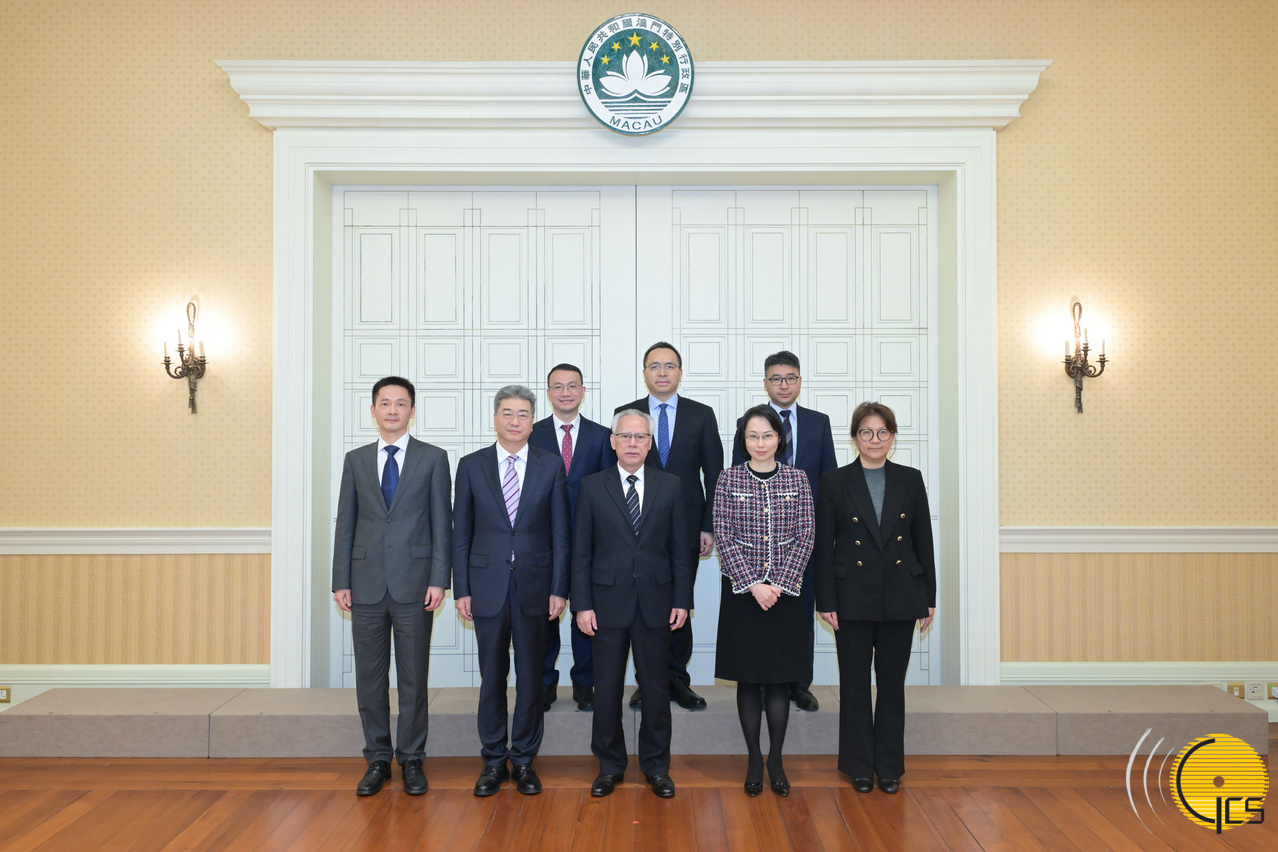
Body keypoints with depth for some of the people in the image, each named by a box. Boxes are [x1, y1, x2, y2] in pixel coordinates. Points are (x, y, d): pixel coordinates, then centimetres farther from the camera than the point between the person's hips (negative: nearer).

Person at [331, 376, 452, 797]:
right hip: (367, 585, 2)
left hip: (413, 584, -2)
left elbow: (442, 523, 0)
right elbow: (345, 524, 9)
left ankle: (411, 760, 18)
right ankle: (377, 760, 21)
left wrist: (438, 580, -7)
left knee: (413, 677, 5)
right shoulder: (356, 460, 10)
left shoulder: (433, 458, 3)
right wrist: (341, 581, 3)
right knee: (369, 676, 8)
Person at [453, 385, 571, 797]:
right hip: (488, 585, 0)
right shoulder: (471, 466, 3)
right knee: (492, 677, 8)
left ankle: (524, 759, 22)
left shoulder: (551, 466, 2)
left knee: (530, 677, 8)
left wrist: (559, 588, -3)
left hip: (534, 585, 0)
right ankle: (494, 760, 22)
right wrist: (461, 589, -1)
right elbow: (461, 533, 4)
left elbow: (560, 532, 2)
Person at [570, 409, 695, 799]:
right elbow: (581, 551, 1)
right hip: (608, 602, 0)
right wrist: (582, 604, -5)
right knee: (607, 687, 7)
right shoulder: (592, 486, 2)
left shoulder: (670, 486, 5)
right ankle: (610, 765, 23)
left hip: (656, 602, 1)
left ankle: (656, 766, 24)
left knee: (656, 686, 8)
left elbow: (682, 548, 5)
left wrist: (682, 600, -1)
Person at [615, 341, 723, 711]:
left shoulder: (702, 415, 5)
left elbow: (714, 474, 4)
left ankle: (677, 680, 19)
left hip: (685, 527, 0)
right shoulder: (625, 414, 5)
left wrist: (709, 526, -2)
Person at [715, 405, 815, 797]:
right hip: (740, 591, -1)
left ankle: (776, 760, 19)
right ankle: (754, 759, 18)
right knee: (748, 678, 7)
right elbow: (723, 537, -5)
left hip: (785, 592, 1)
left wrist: (779, 585, -10)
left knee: (780, 677, 7)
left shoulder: (797, 479, 2)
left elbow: (805, 537, -1)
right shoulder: (729, 479, -1)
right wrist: (753, 584, -13)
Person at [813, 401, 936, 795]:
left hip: (900, 597, 2)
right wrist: (825, 601, -6)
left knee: (892, 683, 9)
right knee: (855, 683, 6)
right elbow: (823, 546, -2)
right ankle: (859, 766, 19)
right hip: (853, 596, -2)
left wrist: (928, 597, 5)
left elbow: (923, 541, 7)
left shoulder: (910, 480, 5)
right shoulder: (835, 482, -1)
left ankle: (890, 766, 22)